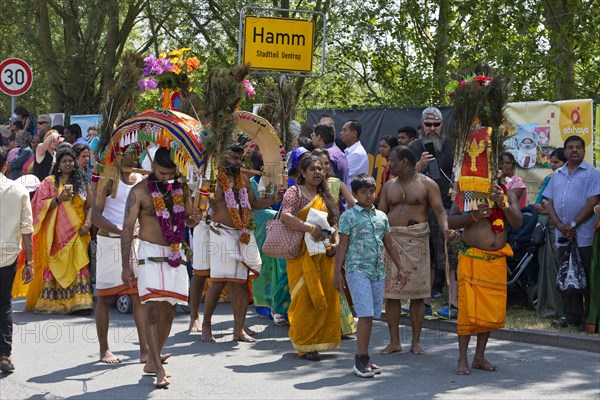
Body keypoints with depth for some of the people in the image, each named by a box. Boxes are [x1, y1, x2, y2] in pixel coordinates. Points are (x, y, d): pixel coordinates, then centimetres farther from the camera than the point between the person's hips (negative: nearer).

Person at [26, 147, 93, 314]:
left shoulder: (81, 183, 13)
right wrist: (59, 199, -15)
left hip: (76, 232, 2)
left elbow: (89, 206, 12)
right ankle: (50, 303, 1)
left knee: (78, 265, -8)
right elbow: (41, 205, -1)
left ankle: (80, 303, -11)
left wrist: (87, 224, -4)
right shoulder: (49, 182, 6)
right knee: (54, 265, -3)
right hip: (56, 233, -1)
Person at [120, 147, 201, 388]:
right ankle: (159, 369, -14)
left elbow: (187, 220, 17)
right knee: (152, 309, -12)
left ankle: (152, 361, 20)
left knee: (168, 311, 8)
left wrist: (194, 218, -9)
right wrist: (126, 266, -14)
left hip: (175, 255, 6)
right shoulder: (140, 191, -9)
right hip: (151, 254, -6)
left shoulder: (180, 189, 6)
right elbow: (127, 228, -9)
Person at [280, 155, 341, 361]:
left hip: (324, 255, 6)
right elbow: (285, 216, -19)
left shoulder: (325, 195, 17)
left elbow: (333, 223, 20)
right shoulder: (295, 192, -4)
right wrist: (310, 228, -28)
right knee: (305, 298, -7)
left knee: (326, 297, 4)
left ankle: (319, 340, 16)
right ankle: (304, 346, -1)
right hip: (302, 255, -6)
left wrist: (336, 243, 3)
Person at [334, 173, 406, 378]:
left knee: (370, 316, 6)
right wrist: (337, 272, -7)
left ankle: (362, 358, 13)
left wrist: (400, 267, 19)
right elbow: (342, 245, -3)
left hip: (378, 271, 6)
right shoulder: (349, 216, 0)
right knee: (366, 315, -13)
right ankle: (362, 360, -9)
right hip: (357, 270, -6)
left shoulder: (381, 216, 16)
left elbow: (389, 243, 21)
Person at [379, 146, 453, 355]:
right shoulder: (389, 186, 16)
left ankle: (416, 341, 8)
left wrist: (445, 228, -23)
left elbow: (439, 211, -5)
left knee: (417, 292, 0)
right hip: (391, 240, 4)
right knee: (390, 292, 1)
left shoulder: (427, 184, 2)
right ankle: (394, 341, 8)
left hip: (417, 240, -4)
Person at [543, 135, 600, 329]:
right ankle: (572, 316, 15)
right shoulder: (556, 175, 16)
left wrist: (573, 225, -13)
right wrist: (559, 225, -5)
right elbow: (549, 203, 11)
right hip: (563, 236, 5)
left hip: (584, 235, -5)